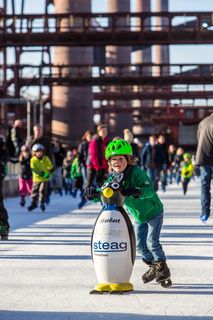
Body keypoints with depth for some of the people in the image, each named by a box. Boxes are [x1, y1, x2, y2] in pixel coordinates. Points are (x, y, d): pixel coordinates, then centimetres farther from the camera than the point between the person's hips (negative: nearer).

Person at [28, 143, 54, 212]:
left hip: (44, 179, -1)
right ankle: (33, 203, 18)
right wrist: (40, 173, -26)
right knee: (34, 190, 4)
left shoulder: (46, 159, -4)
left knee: (43, 190, -8)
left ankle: (42, 203, 7)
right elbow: (33, 168, -14)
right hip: (36, 178, 1)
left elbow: (51, 167, 1)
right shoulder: (33, 160, -6)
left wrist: (48, 173, -15)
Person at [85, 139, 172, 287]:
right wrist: (93, 194, -28)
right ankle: (153, 266, 27)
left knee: (152, 241, -12)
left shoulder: (137, 172, -27)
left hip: (153, 211, -6)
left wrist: (137, 192, -55)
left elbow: (150, 189, -37)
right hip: (138, 216, 6)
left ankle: (163, 267, 6)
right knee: (140, 245, 6)